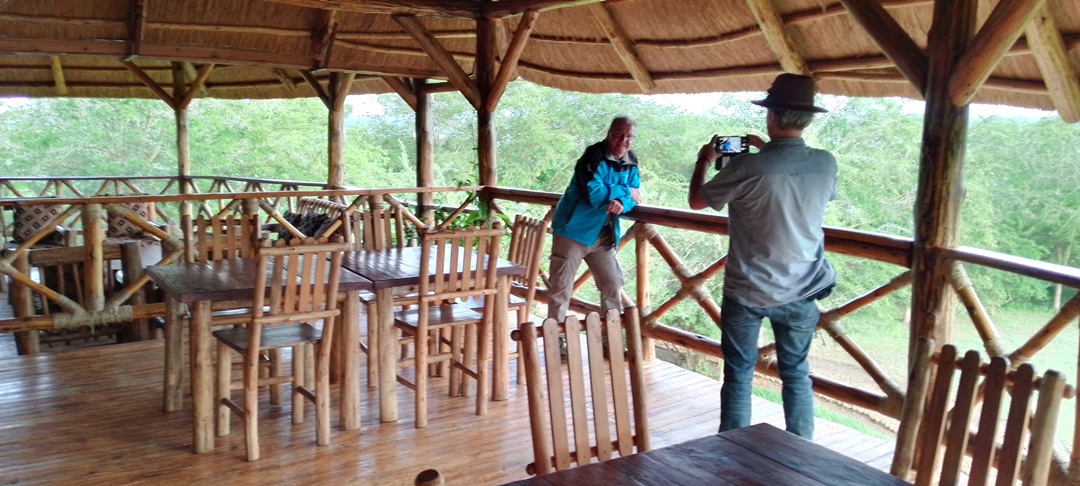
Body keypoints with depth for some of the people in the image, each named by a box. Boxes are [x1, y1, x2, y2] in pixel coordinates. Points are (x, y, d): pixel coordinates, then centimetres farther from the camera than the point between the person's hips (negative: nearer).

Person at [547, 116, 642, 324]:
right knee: (561, 288, -2)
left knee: (613, 286, 10)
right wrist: (625, 192, -16)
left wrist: (622, 203, -21)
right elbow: (592, 193, -28)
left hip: (603, 235, 7)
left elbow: (635, 194, 4)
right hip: (574, 229, -7)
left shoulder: (631, 162, 6)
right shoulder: (594, 155, -17)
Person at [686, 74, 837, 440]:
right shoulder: (826, 164, -7)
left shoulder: (746, 168, -20)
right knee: (796, 373, 17)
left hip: (746, 292, -3)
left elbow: (696, 201, -4)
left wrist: (704, 161, 14)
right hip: (801, 292, 3)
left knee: (738, 374, 10)